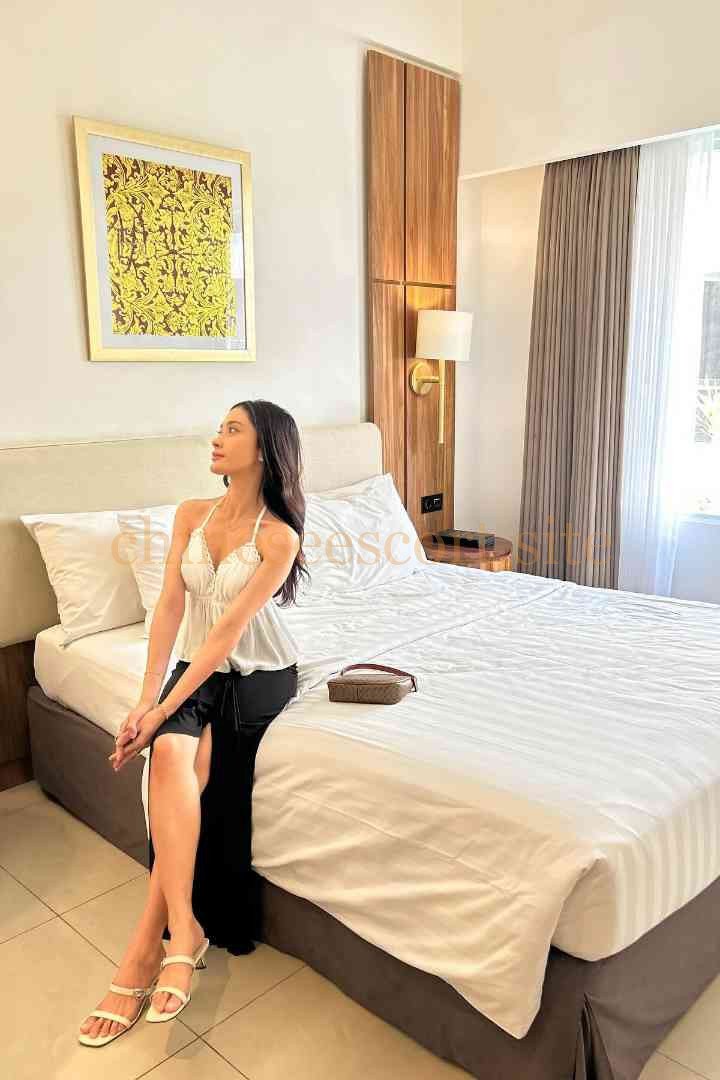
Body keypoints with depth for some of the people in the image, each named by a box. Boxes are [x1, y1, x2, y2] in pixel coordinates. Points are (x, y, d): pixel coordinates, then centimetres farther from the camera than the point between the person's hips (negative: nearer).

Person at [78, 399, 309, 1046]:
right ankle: (184, 931, -23)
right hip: (197, 666, 4)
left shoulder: (280, 537, -16)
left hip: (259, 674, -4)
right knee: (170, 755, -27)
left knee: (182, 761, -26)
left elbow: (229, 630, -21)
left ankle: (148, 944, -14)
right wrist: (146, 697, -13)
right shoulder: (191, 514, 1)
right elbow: (171, 607, -4)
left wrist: (164, 708, -24)